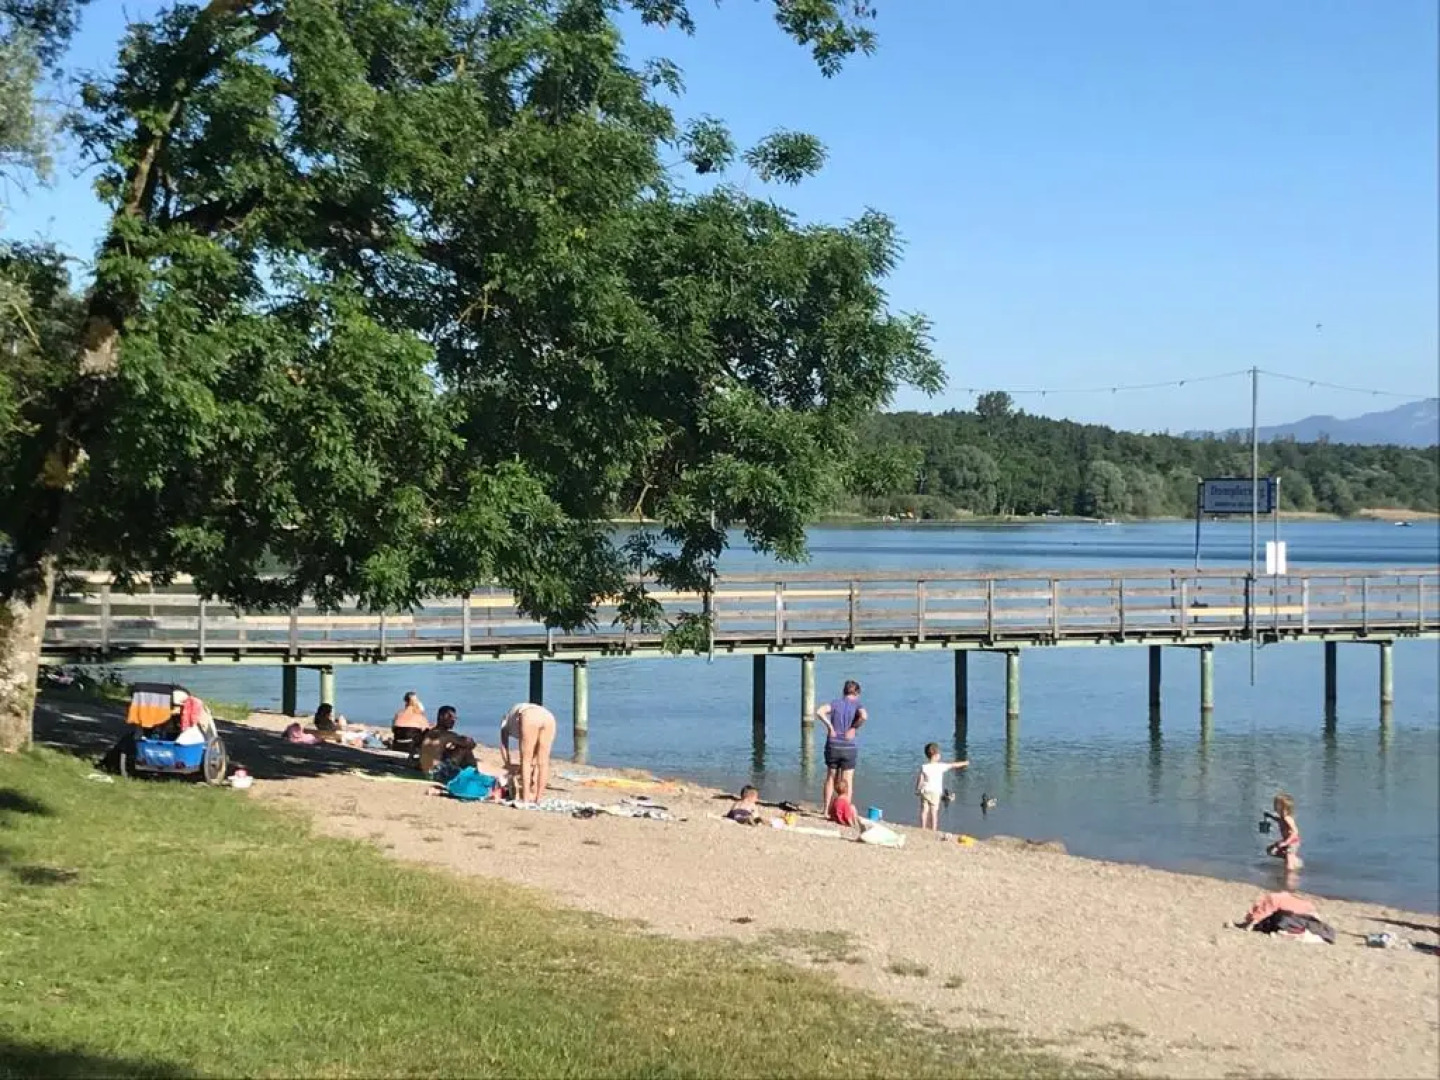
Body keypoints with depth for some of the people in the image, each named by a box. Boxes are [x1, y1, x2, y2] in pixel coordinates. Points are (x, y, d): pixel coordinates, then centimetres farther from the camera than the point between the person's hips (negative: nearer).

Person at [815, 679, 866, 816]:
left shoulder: (836, 703, 4)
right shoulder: (857, 705, -1)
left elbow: (819, 712, -12)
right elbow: (864, 717, -23)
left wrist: (829, 726, -5)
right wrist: (853, 728, -9)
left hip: (832, 746, 2)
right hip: (849, 747, -2)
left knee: (830, 778, 15)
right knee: (847, 782, 8)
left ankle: (827, 810, 17)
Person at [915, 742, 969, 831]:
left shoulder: (924, 767, -6)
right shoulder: (940, 766, -8)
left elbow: (920, 780, -3)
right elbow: (953, 765, 5)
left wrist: (917, 790, 11)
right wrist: (964, 763, 21)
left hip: (925, 792, 2)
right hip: (936, 792, -2)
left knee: (924, 811, 7)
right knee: (934, 812, 3)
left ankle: (923, 829, 10)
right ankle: (934, 830, 4)